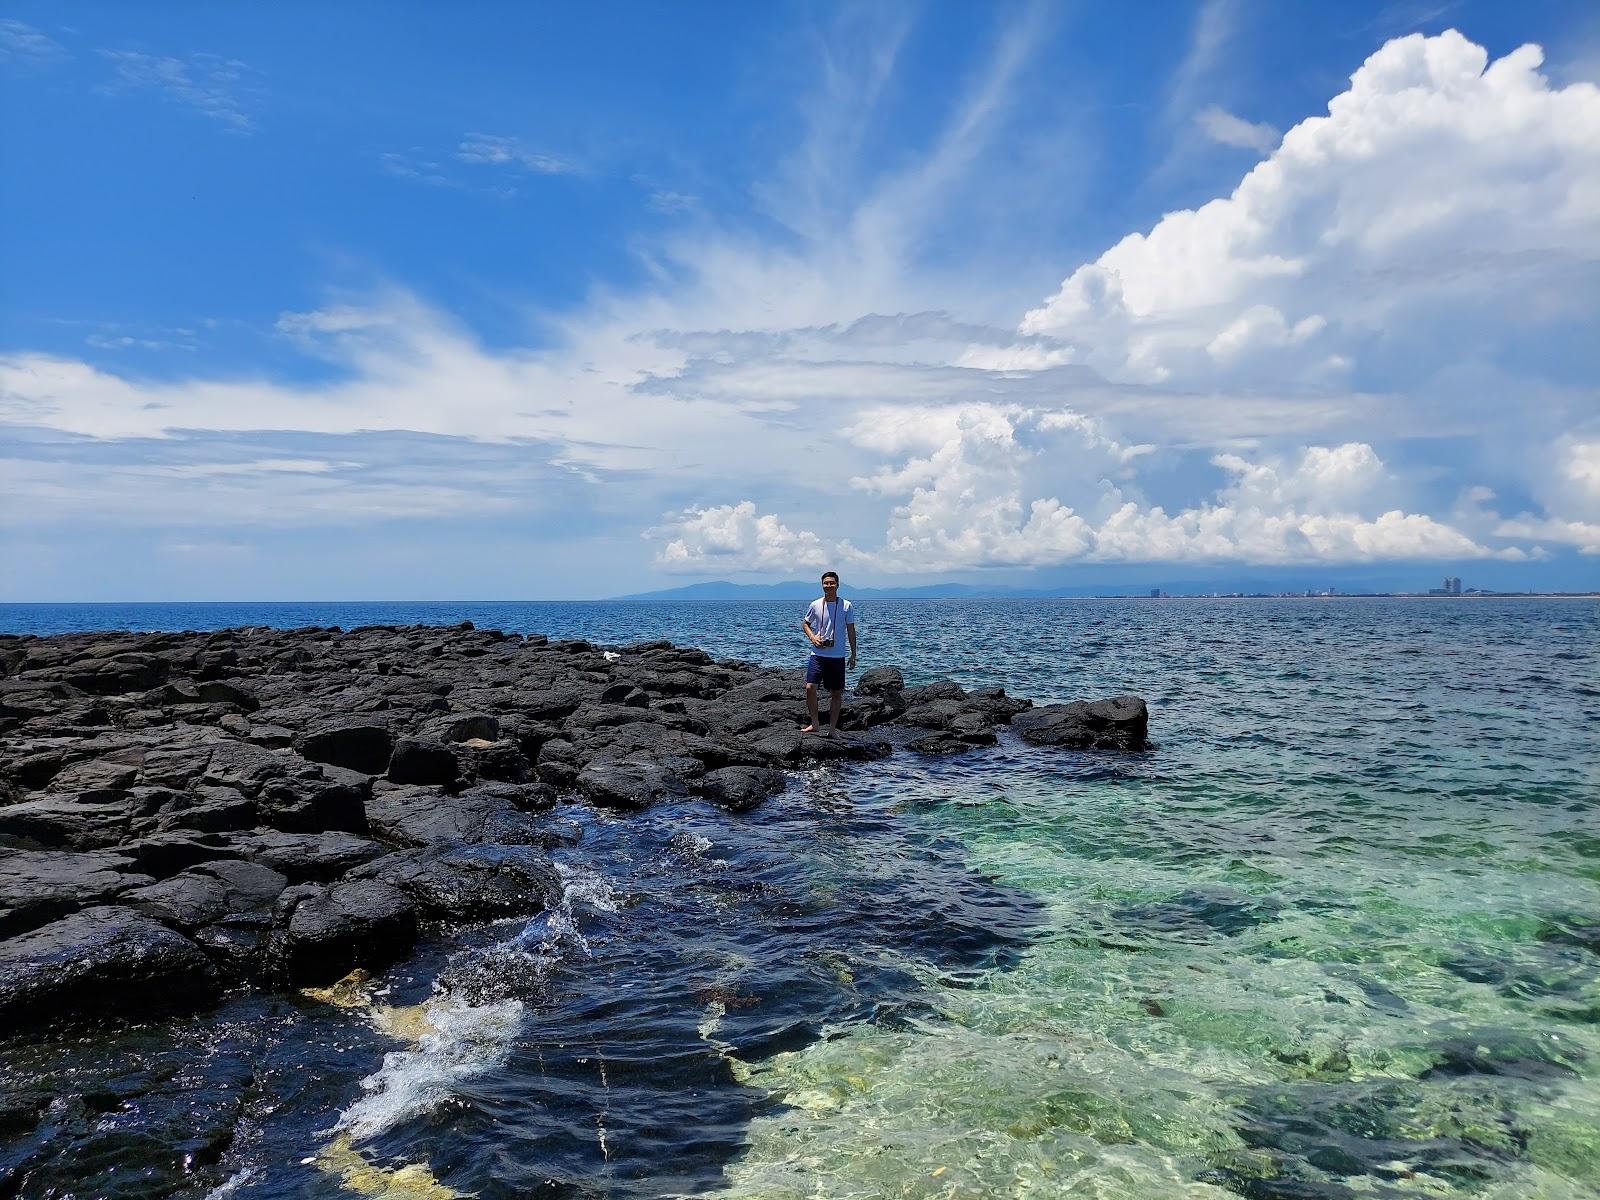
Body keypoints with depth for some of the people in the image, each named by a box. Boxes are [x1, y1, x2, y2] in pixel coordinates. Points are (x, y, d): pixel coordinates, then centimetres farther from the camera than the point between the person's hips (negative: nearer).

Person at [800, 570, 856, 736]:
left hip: (837, 656, 0)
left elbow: (851, 630, 4)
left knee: (836, 693, 6)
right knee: (810, 688, -11)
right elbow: (805, 623, 16)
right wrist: (812, 636, -5)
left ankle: (832, 728, 16)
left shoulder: (846, 606, -2)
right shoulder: (815, 605, 1)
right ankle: (814, 724, 5)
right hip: (818, 654, 1)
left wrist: (853, 655, 2)